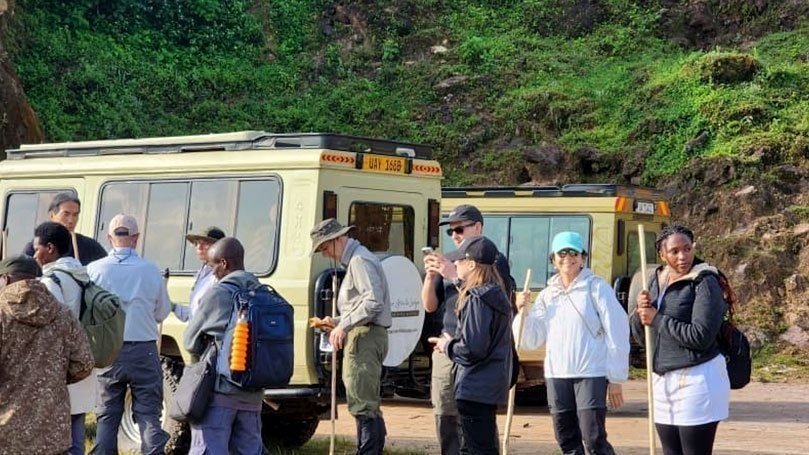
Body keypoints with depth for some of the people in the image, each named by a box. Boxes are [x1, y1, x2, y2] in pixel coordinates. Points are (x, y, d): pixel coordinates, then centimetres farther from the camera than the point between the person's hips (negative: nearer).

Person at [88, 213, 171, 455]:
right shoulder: (150, 271, -6)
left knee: (106, 417, 10)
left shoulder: (95, 270, -7)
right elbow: (162, 313, 5)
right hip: (144, 352, -1)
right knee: (149, 416, 4)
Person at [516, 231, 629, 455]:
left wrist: (616, 379, -8)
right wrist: (522, 311, -4)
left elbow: (616, 334, -5)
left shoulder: (596, 288, -3)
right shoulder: (547, 295, 13)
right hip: (556, 375, 6)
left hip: (591, 374, -6)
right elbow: (531, 340, 12)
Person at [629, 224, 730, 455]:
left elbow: (700, 336, -21)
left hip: (696, 380, -7)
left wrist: (657, 320, -13)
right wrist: (640, 313, -6)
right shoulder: (657, 280, 11)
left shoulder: (704, 282, -11)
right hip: (662, 380, 8)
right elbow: (641, 336, 15)